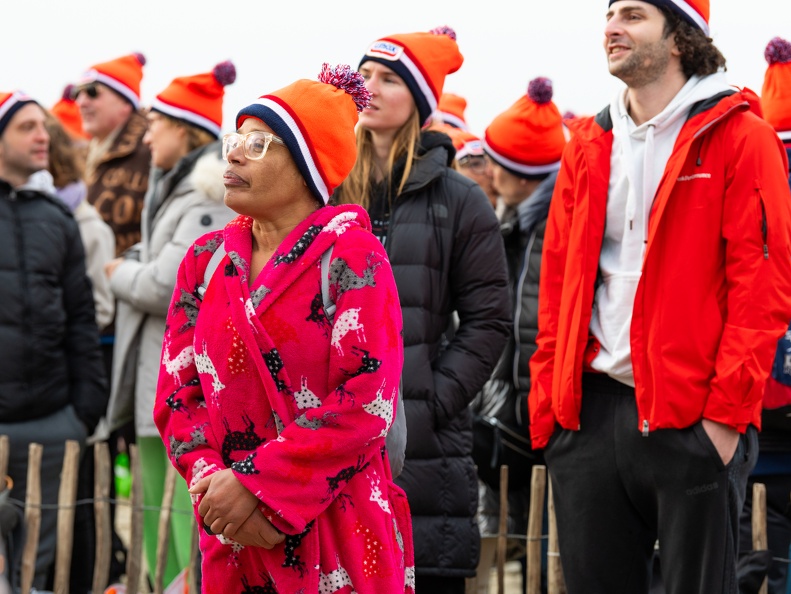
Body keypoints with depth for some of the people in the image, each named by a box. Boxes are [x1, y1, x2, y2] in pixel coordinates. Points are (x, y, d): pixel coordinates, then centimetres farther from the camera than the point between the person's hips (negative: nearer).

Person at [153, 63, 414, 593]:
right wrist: (212, 478, -11)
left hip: (338, 534, -4)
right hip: (231, 535, 4)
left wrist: (257, 484, -17)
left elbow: (369, 399, -15)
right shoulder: (206, 259, 9)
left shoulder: (350, 255, -7)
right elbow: (177, 392, 7)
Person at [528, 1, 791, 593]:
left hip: (695, 418, -5)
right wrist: (547, 401, 8)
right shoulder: (589, 145, 15)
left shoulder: (739, 137, -2)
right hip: (591, 411, 5)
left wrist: (727, 409, -13)